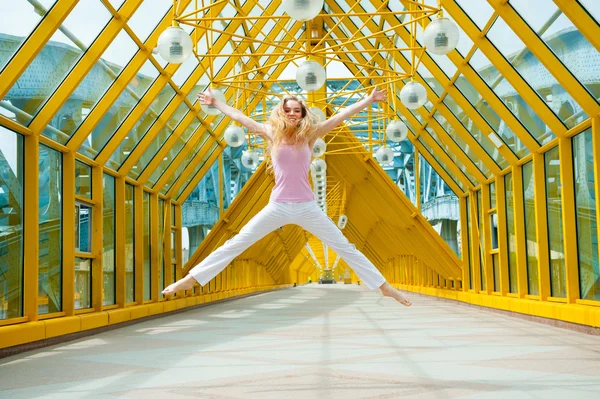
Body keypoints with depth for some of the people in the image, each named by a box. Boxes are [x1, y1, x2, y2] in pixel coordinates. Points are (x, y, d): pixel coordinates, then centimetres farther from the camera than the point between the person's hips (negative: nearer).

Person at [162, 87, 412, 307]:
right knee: (235, 245, 0)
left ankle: (384, 287, 9)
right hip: (277, 207, 0)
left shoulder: (309, 134, 4)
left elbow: (342, 115, 4)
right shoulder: (272, 134, 4)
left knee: (345, 247, 2)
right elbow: (239, 117, 13)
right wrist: (215, 102, 21)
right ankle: (189, 280, 5)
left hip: (307, 207, 0)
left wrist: (370, 99, 4)